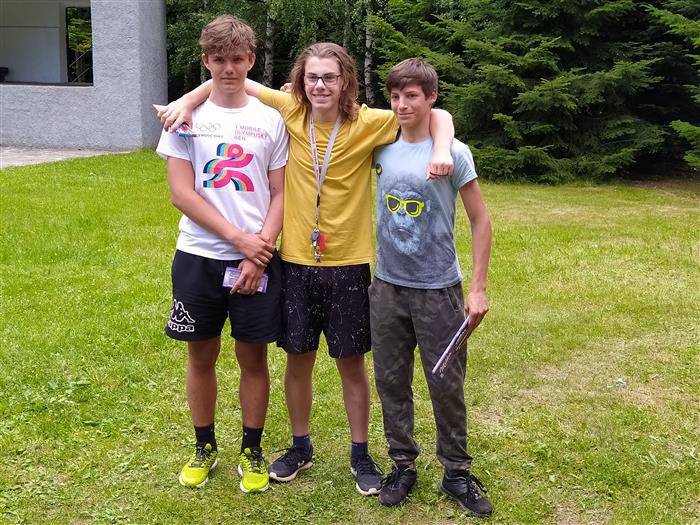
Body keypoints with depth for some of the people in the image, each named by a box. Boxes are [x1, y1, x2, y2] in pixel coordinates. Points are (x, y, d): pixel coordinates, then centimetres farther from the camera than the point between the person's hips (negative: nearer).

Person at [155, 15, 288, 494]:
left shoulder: (271, 120, 3)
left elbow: (280, 195, 2)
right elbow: (182, 193, -5)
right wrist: (240, 238, -11)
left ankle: (252, 451, 24)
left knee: (254, 356, 7)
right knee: (201, 355, 10)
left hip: (258, 259, 0)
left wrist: (258, 254, -10)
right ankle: (205, 447, 29)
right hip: (199, 256, 0)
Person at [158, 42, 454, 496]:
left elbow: (437, 115, -10)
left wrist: (442, 151, -28)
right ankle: (301, 447, 34)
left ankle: (361, 455, 27)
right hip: (296, 261, 2)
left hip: (348, 263, -2)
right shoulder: (291, 112, -3)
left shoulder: (368, 123, -10)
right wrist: (187, 102, -6)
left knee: (352, 362, 10)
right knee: (298, 359, 13)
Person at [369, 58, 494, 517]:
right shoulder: (382, 147, 1)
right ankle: (403, 465, 26)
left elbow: (481, 221, -3)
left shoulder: (454, 153, -8)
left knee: (447, 385, 5)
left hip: (438, 290, -3)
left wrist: (479, 288, -7)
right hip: (387, 287, 3)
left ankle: (457, 472, 21)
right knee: (392, 381, 10)